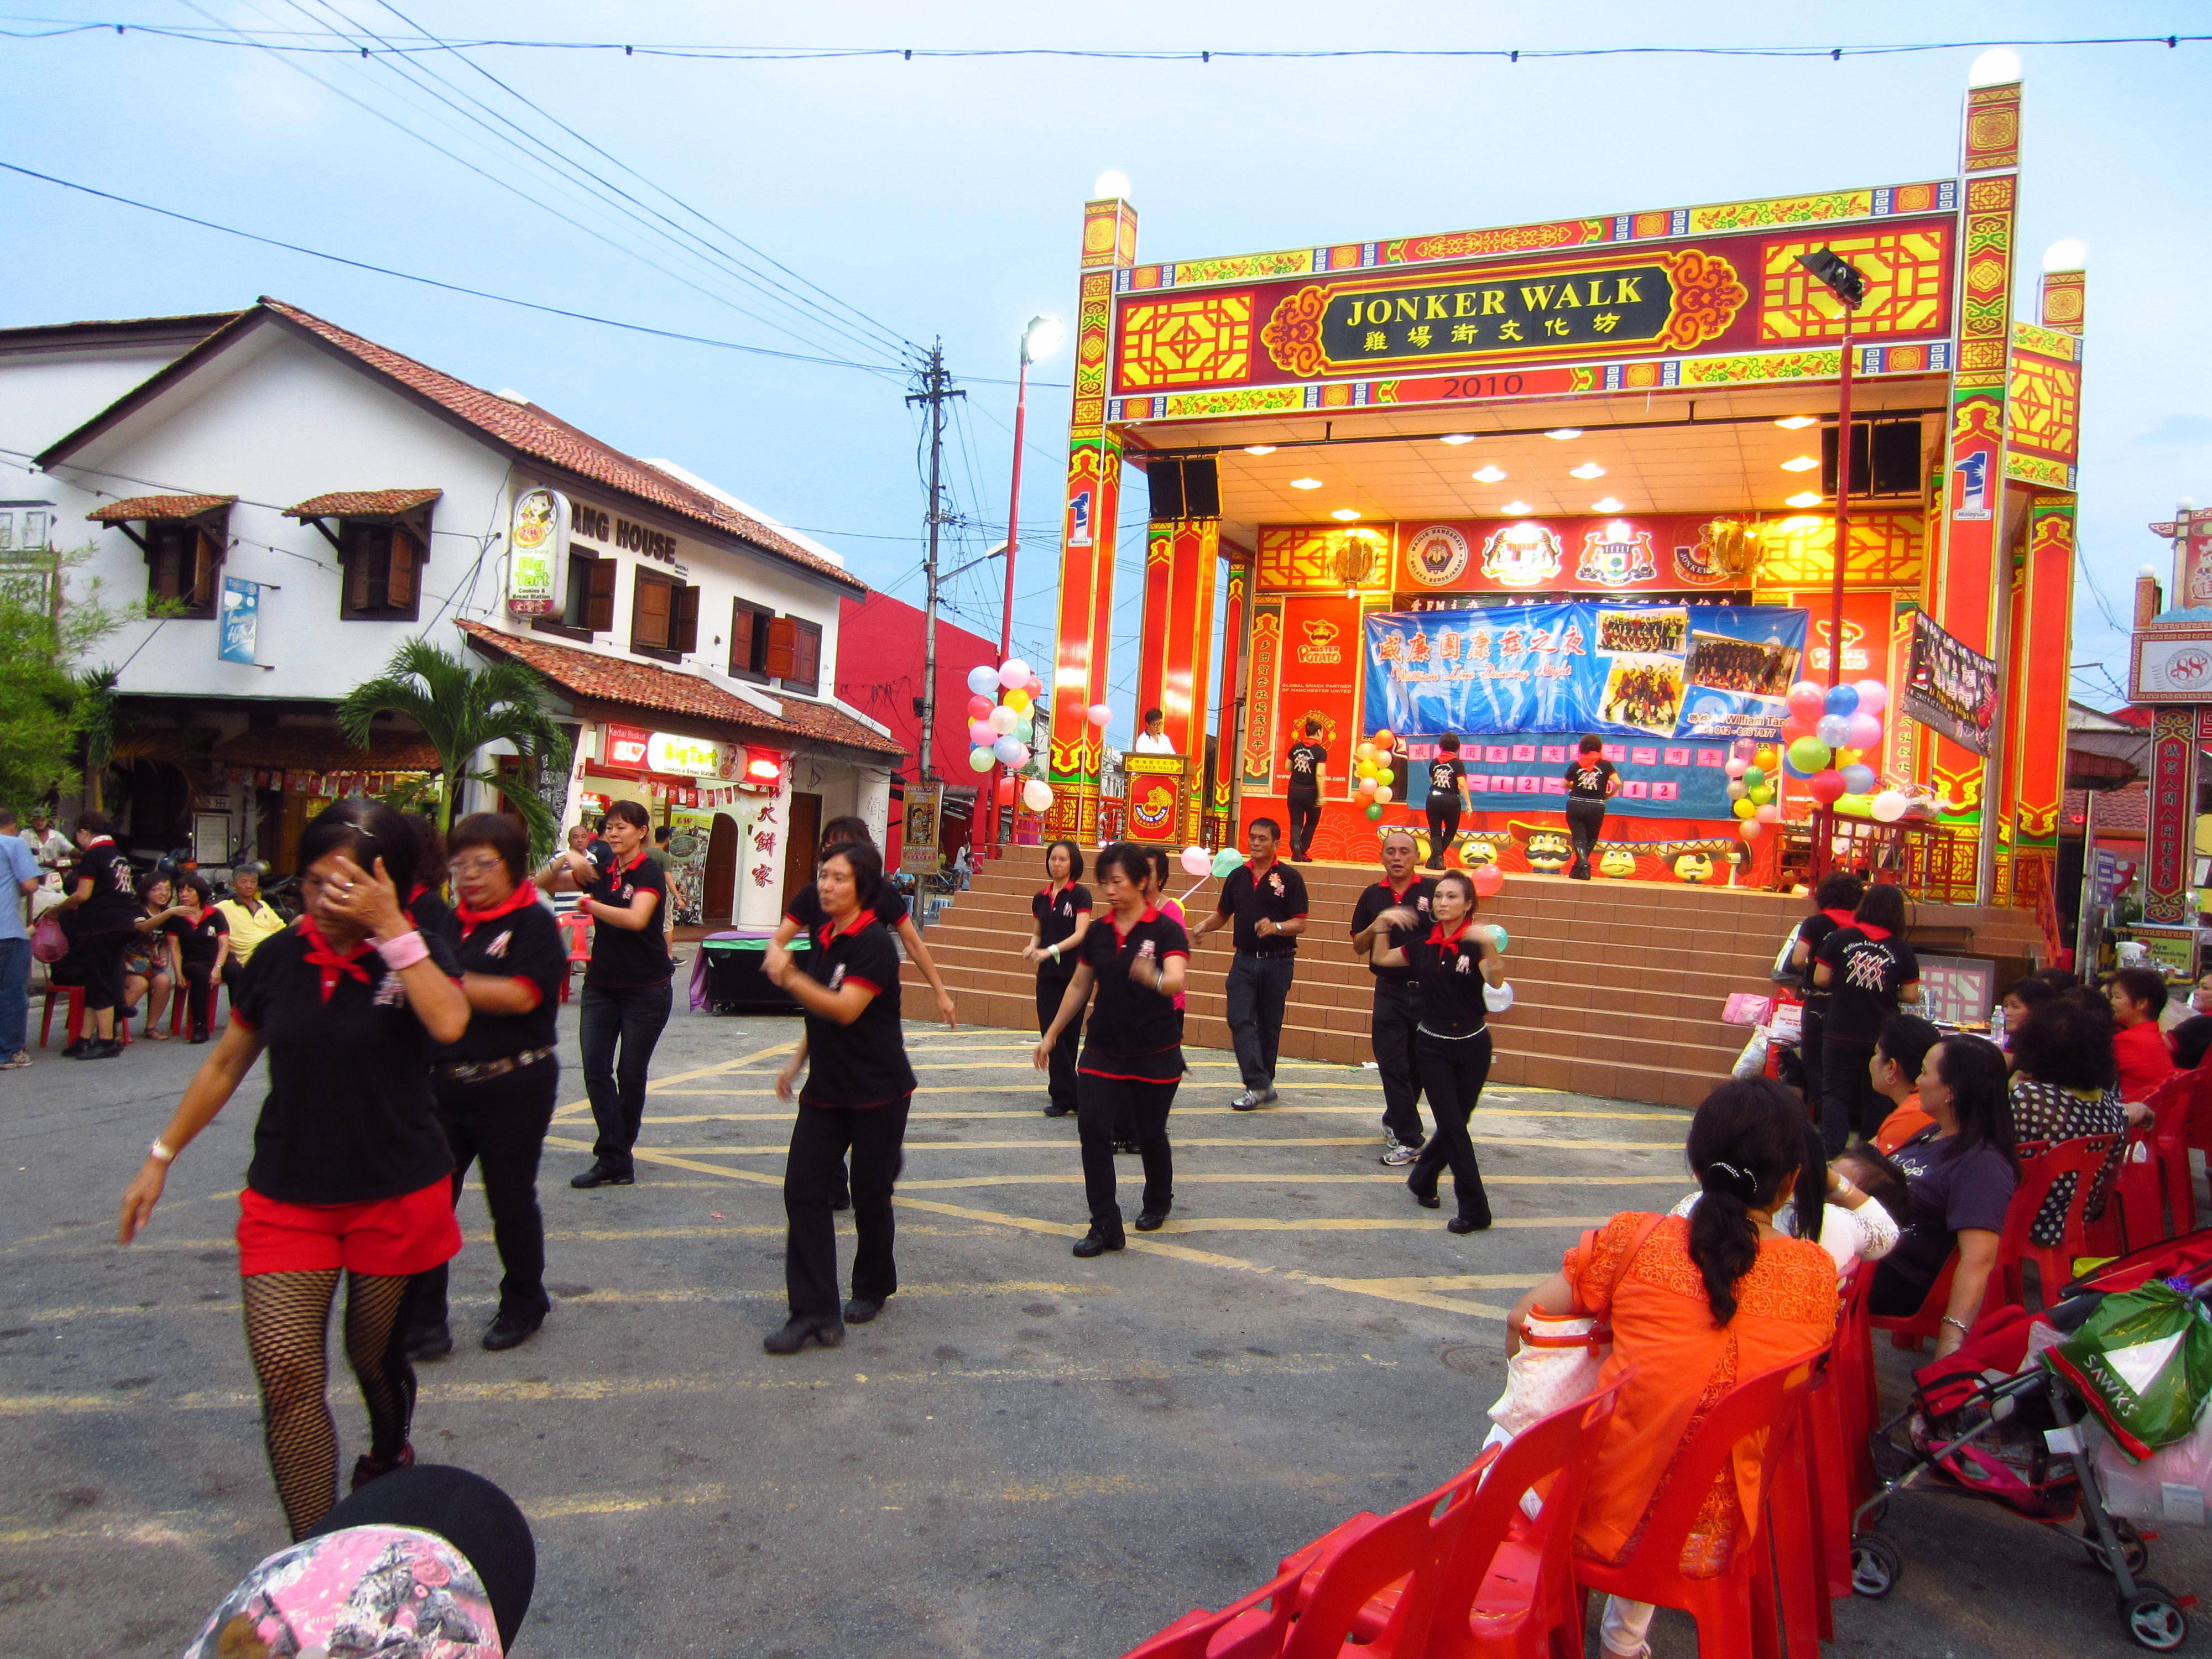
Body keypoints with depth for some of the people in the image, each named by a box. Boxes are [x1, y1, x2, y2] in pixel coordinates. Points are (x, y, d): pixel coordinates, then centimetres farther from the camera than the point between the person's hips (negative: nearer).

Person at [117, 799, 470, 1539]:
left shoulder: (416, 954, -7)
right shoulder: (280, 958, 1)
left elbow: (448, 1022, -30)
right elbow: (225, 1065, 14)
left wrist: (390, 929, -28)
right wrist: (161, 1156, 15)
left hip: (396, 1196, -2)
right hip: (286, 1197, 2)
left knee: (375, 1357, 13)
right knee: (286, 1372, -9)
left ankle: (389, 1454, 46)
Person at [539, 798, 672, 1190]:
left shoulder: (649, 872, -10)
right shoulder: (600, 872, 8)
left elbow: (636, 918, -28)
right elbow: (543, 884, 11)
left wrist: (591, 905, -17)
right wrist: (565, 860, -8)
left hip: (645, 989, -6)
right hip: (601, 985, 6)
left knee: (631, 1074, 5)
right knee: (595, 1071, -4)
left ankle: (616, 1153, 20)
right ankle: (614, 1159, -3)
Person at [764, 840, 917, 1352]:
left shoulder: (873, 943, -17)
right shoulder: (821, 937, 8)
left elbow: (845, 1009, -28)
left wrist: (790, 977, -32)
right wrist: (797, 1060, 14)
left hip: (878, 1092, -7)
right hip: (825, 1088, 7)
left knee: (870, 1195, 7)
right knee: (803, 1190, -3)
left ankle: (873, 1287, 32)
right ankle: (814, 1312, 0)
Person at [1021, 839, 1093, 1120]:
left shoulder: (1080, 894, -5)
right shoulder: (1040, 897, 10)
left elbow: (1080, 933, -15)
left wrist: (1051, 951, -27)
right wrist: (1031, 947, -4)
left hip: (1074, 973, -4)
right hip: (1047, 974, 4)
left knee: (1068, 1035, 1)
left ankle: (1063, 1096, 7)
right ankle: (1065, 1094, 6)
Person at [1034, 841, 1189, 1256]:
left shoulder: (1165, 930, -11)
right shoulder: (1098, 934, 4)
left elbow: (1176, 980, -28)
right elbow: (1079, 987, 15)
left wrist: (1154, 977, -51)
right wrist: (1051, 1035, 17)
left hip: (1156, 1054, -4)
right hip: (1102, 1051, 4)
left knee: (1150, 1133, 9)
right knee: (1093, 1129, -8)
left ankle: (1158, 1202, 38)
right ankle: (1106, 1226, 1)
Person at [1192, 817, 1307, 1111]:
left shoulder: (1289, 878, -4)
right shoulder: (1237, 876, 9)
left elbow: (1300, 923, -7)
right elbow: (1223, 913, 18)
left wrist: (1275, 927, -26)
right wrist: (1205, 926, -1)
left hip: (1277, 962, -3)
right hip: (1244, 960, 3)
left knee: (1269, 1026, 5)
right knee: (1240, 1020, -10)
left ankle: (1263, 1081, 19)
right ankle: (1258, 1085, -10)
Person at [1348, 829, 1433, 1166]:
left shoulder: (1433, 891, -5)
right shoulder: (1372, 895, 6)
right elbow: (1358, 947, 9)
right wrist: (1375, 929, -11)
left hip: (1428, 990, -2)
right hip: (1390, 990, 2)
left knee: (1420, 1066, 12)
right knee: (1392, 1065, -1)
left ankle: (1395, 1122, 32)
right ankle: (1408, 1139, 8)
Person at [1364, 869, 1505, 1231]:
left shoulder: (1475, 943, -12)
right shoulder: (1424, 944, 0)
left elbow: (1496, 981, -31)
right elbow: (1381, 958, 14)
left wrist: (1489, 946, -48)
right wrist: (1383, 924, -1)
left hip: (1471, 1045, -2)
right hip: (1432, 1045, 2)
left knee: (1455, 1123, 11)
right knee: (1452, 1125, -2)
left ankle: (1422, 1180, 35)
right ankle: (1474, 1210, 4)